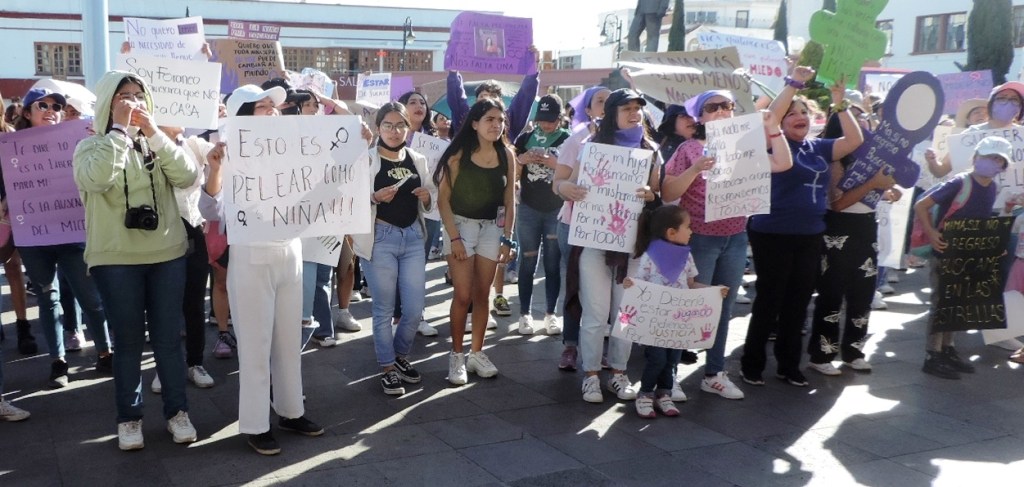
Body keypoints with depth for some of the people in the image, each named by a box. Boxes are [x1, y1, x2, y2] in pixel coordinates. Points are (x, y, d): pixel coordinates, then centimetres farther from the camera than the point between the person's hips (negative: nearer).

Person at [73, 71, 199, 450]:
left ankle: (177, 411, 20)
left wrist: (154, 132, -13)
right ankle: (129, 417, 20)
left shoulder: (157, 144, 9)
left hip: (167, 255, 2)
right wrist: (119, 129, -18)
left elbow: (187, 177, -8)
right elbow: (97, 179, -23)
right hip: (116, 260, -2)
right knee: (129, 341, 6)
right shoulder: (92, 146, 0)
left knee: (168, 338, 8)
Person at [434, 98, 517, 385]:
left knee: (482, 294, 9)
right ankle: (457, 356, 9)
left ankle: (477, 353, 20)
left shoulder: (507, 155, -1)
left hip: (492, 228, 3)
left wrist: (507, 238, 0)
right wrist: (454, 238, -15)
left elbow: (509, 201, 4)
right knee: (463, 295, -4)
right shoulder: (459, 154, -11)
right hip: (460, 224, -3)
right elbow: (443, 199, -10)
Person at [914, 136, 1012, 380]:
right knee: (941, 304, -1)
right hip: (944, 254, -7)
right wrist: (931, 234, -24)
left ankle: (947, 349, 29)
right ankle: (933, 357, 8)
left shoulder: (993, 188, 3)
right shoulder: (959, 183, -18)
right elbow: (920, 206, -18)